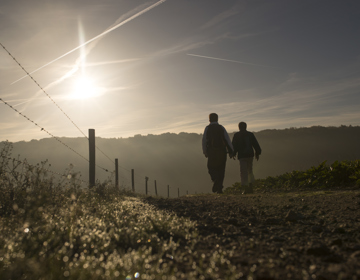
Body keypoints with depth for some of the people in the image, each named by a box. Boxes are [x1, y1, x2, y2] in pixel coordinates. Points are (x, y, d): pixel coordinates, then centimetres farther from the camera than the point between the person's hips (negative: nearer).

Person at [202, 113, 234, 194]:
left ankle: (216, 180, -22)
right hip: (222, 151, 2)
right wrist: (231, 150, -4)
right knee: (221, 169, 9)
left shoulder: (207, 128, 5)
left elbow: (204, 140, 0)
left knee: (211, 168, 8)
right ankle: (219, 188, 4)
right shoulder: (221, 128, 8)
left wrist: (205, 152, 6)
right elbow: (227, 139, -1)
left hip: (212, 151, -1)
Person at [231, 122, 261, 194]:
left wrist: (233, 154, 11)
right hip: (250, 155, 4)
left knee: (243, 172, -6)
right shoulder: (250, 134, 8)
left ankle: (246, 188, -18)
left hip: (242, 156, -4)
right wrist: (257, 153, 19)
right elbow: (256, 145, 10)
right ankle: (250, 187, 17)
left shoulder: (236, 135, -1)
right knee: (250, 171, 18)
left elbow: (234, 146, -2)